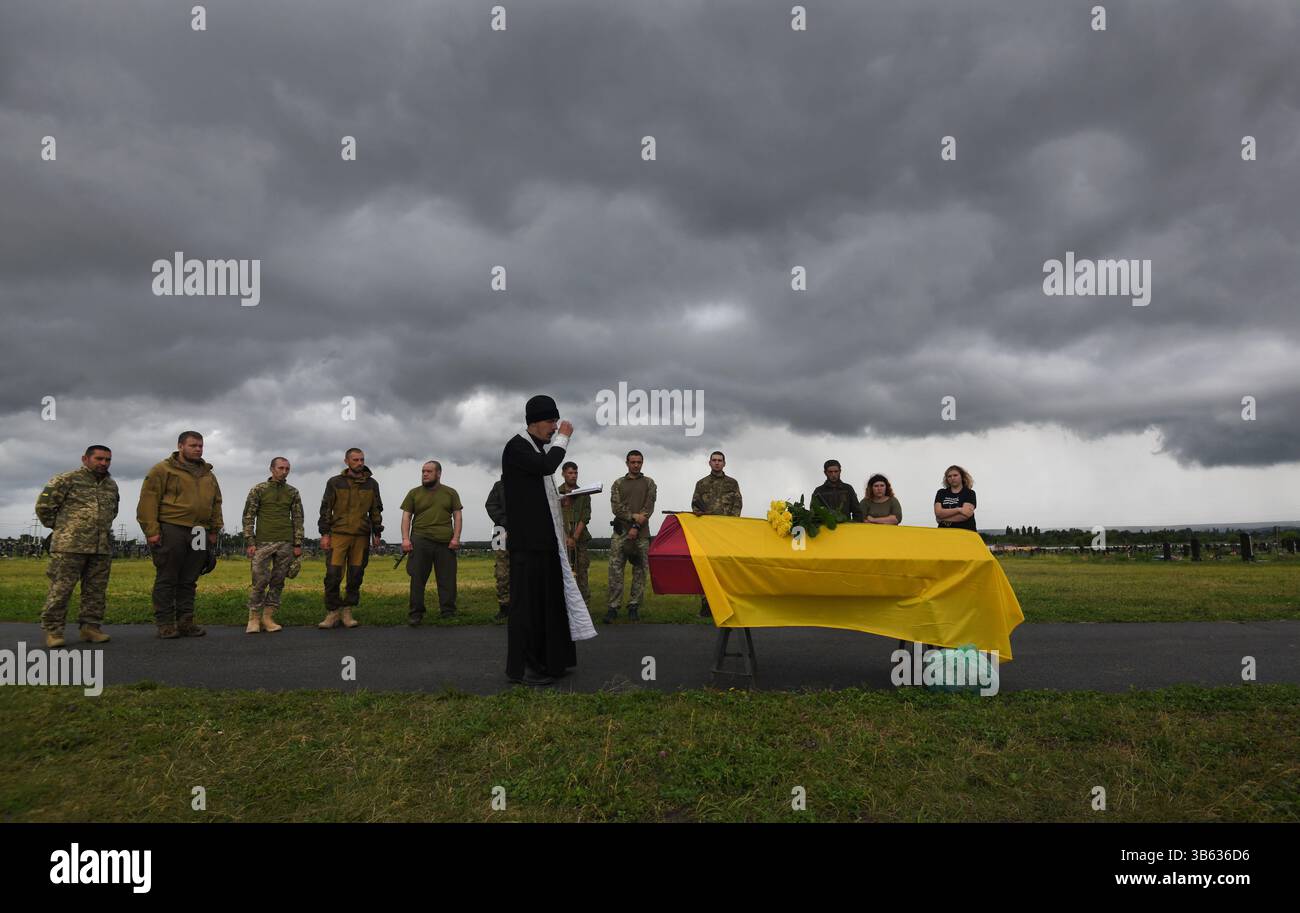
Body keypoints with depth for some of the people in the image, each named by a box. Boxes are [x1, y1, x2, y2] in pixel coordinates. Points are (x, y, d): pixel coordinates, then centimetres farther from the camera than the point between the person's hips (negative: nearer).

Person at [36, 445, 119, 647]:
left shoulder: (112, 485, 17)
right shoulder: (66, 479, -2)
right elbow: (44, 505, -1)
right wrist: (60, 527, 6)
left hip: (103, 547, 6)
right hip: (70, 545, -6)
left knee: (96, 591, 7)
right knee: (61, 589, -3)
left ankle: (91, 626, 15)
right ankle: (53, 630, 4)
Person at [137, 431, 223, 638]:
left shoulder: (208, 475, 19)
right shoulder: (163, 470, 0)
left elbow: (216, 504, 22)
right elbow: (148, 500, -6)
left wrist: (214, 531, 14)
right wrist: (151, 530, -12)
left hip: (198, 534, 6)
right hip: (171, 531, -5)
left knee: (189, 581, 8)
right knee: (167, 580, 0)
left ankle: (185, 622, 13)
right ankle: (165, 624, 5)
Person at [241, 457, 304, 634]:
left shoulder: (293, 492, 10)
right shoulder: (258, 490, 3)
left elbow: (298, 519, 10)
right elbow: (248, 517, 1)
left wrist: (298, 545, 4)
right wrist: (250, 543, -6)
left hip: (286, 543, 3)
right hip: (263, 542, -2)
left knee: (278, 582, 3)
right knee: (260, 581, -6)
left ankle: (268, 617, 10)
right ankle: (254, 619, 4)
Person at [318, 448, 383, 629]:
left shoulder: (372, 484, 10)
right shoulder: (335, 483, 5)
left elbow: (376, 510, 14)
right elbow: (326, 509, 5)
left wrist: (377, 534, 9)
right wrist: (324, 534, -2)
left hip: (361, 536, 2)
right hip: (338, 534, -2)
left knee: (355, 576, 3)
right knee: (333, 575, -7)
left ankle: (347, 612, 13)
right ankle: (332, 613, 4)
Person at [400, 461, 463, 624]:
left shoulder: (450, 493, 11)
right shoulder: (414, 493, 11)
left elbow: (457, 516, 7)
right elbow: (406, 517, 6)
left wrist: (456, 538, -4)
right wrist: (405, 538, -6)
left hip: (446, 543, 0)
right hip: (420, 541, 0)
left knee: (447, 580, 2)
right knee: (417, 579, 0)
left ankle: (448, 613, 10)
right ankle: (416, 613, 6)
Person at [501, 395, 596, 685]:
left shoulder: (539, 448, 17)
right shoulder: (517, 446, -9)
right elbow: (546, 466, -26)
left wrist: (559, 499, 10)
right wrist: (563, 439, -13)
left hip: (545, 537, 9)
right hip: (527, 540, -9)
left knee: (549, 597, 13)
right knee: (527, 599, -5)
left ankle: (547, 660, 23)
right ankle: (520, 667, 3)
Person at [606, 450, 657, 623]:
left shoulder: (648, 483, 11)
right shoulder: (618, 483, 13)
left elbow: (649, 508, 0)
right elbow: (616, 507, 2)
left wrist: (636, 527, -11)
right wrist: (634, 516, -13)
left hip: (641, 533, 0)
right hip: (620, 531, 0)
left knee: (639, 570, 0)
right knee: (615, 569, -7)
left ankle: (634, 607, 7)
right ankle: (613, 607, -3)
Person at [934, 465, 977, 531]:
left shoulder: (969, 493, 7)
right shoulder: (941, 493, 14)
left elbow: (965, 515, -7)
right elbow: (938, 513, 0)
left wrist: (943, 518, -2)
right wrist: (958, 509, -9)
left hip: (965, 531, -2)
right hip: (945, 532, 2)